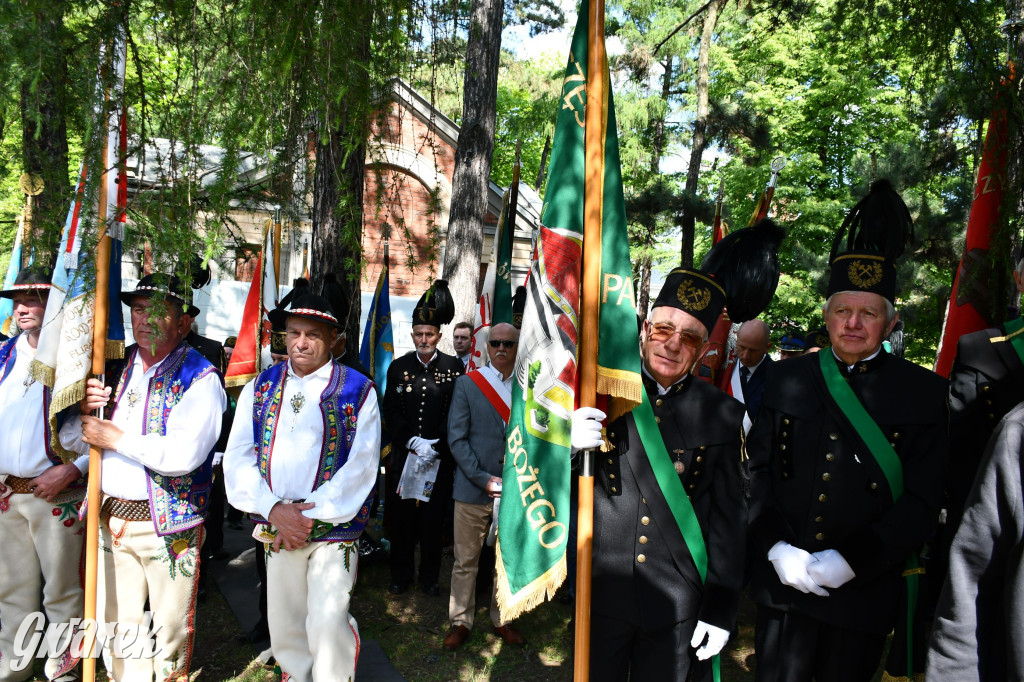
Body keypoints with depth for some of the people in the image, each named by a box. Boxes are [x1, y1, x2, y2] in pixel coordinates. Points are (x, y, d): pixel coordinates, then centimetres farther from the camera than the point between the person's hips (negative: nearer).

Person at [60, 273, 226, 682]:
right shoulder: (115, 368, 8)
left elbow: (184, 453, -24)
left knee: (169, 629, 7)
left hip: (167, 524, -5)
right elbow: (70, 439, 11)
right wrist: (83, 412, -11)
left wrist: (116, 438, -14)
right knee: (117, 624, 17)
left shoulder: (200, 379, -12)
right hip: (110, 518, 5)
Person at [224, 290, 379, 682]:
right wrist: (274, 509, -12)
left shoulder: (358, 391, -3)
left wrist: (311, 516, -13)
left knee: (327, 623, -14)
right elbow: (237, 457, 1)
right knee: (285, 628, 13)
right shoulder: (260, 387, 7)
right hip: (276, 530, 4)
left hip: (333, 529, -3)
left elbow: (361, 466, -9)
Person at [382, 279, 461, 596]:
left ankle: (429, 577, 24)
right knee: (401, 517, 9)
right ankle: (401, 576, 26)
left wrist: (435, 445, -12)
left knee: (434, 519, 8)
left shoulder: (454, 368, -2)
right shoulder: (398, 367, 2)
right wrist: (413, 442, -11)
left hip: (439, 458, -1)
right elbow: (391, 413, 1)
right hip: (403, 456, 1)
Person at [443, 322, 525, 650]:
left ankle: (502, 620, 31)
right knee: (466, 560, 8)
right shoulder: (467, 384, -1)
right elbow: (456, 438, -6)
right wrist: (484, 479, -13)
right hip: (473, 489, -2)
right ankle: (461, 622, 25)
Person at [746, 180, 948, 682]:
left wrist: (850, 561, -16)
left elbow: (923, 502, -7)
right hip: (783, 583, 1)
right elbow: (758, 468, 2)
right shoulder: (786, 379, 2)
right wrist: (776, 548, -10)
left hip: (864, 593, -1)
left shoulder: (924, 393, -3)